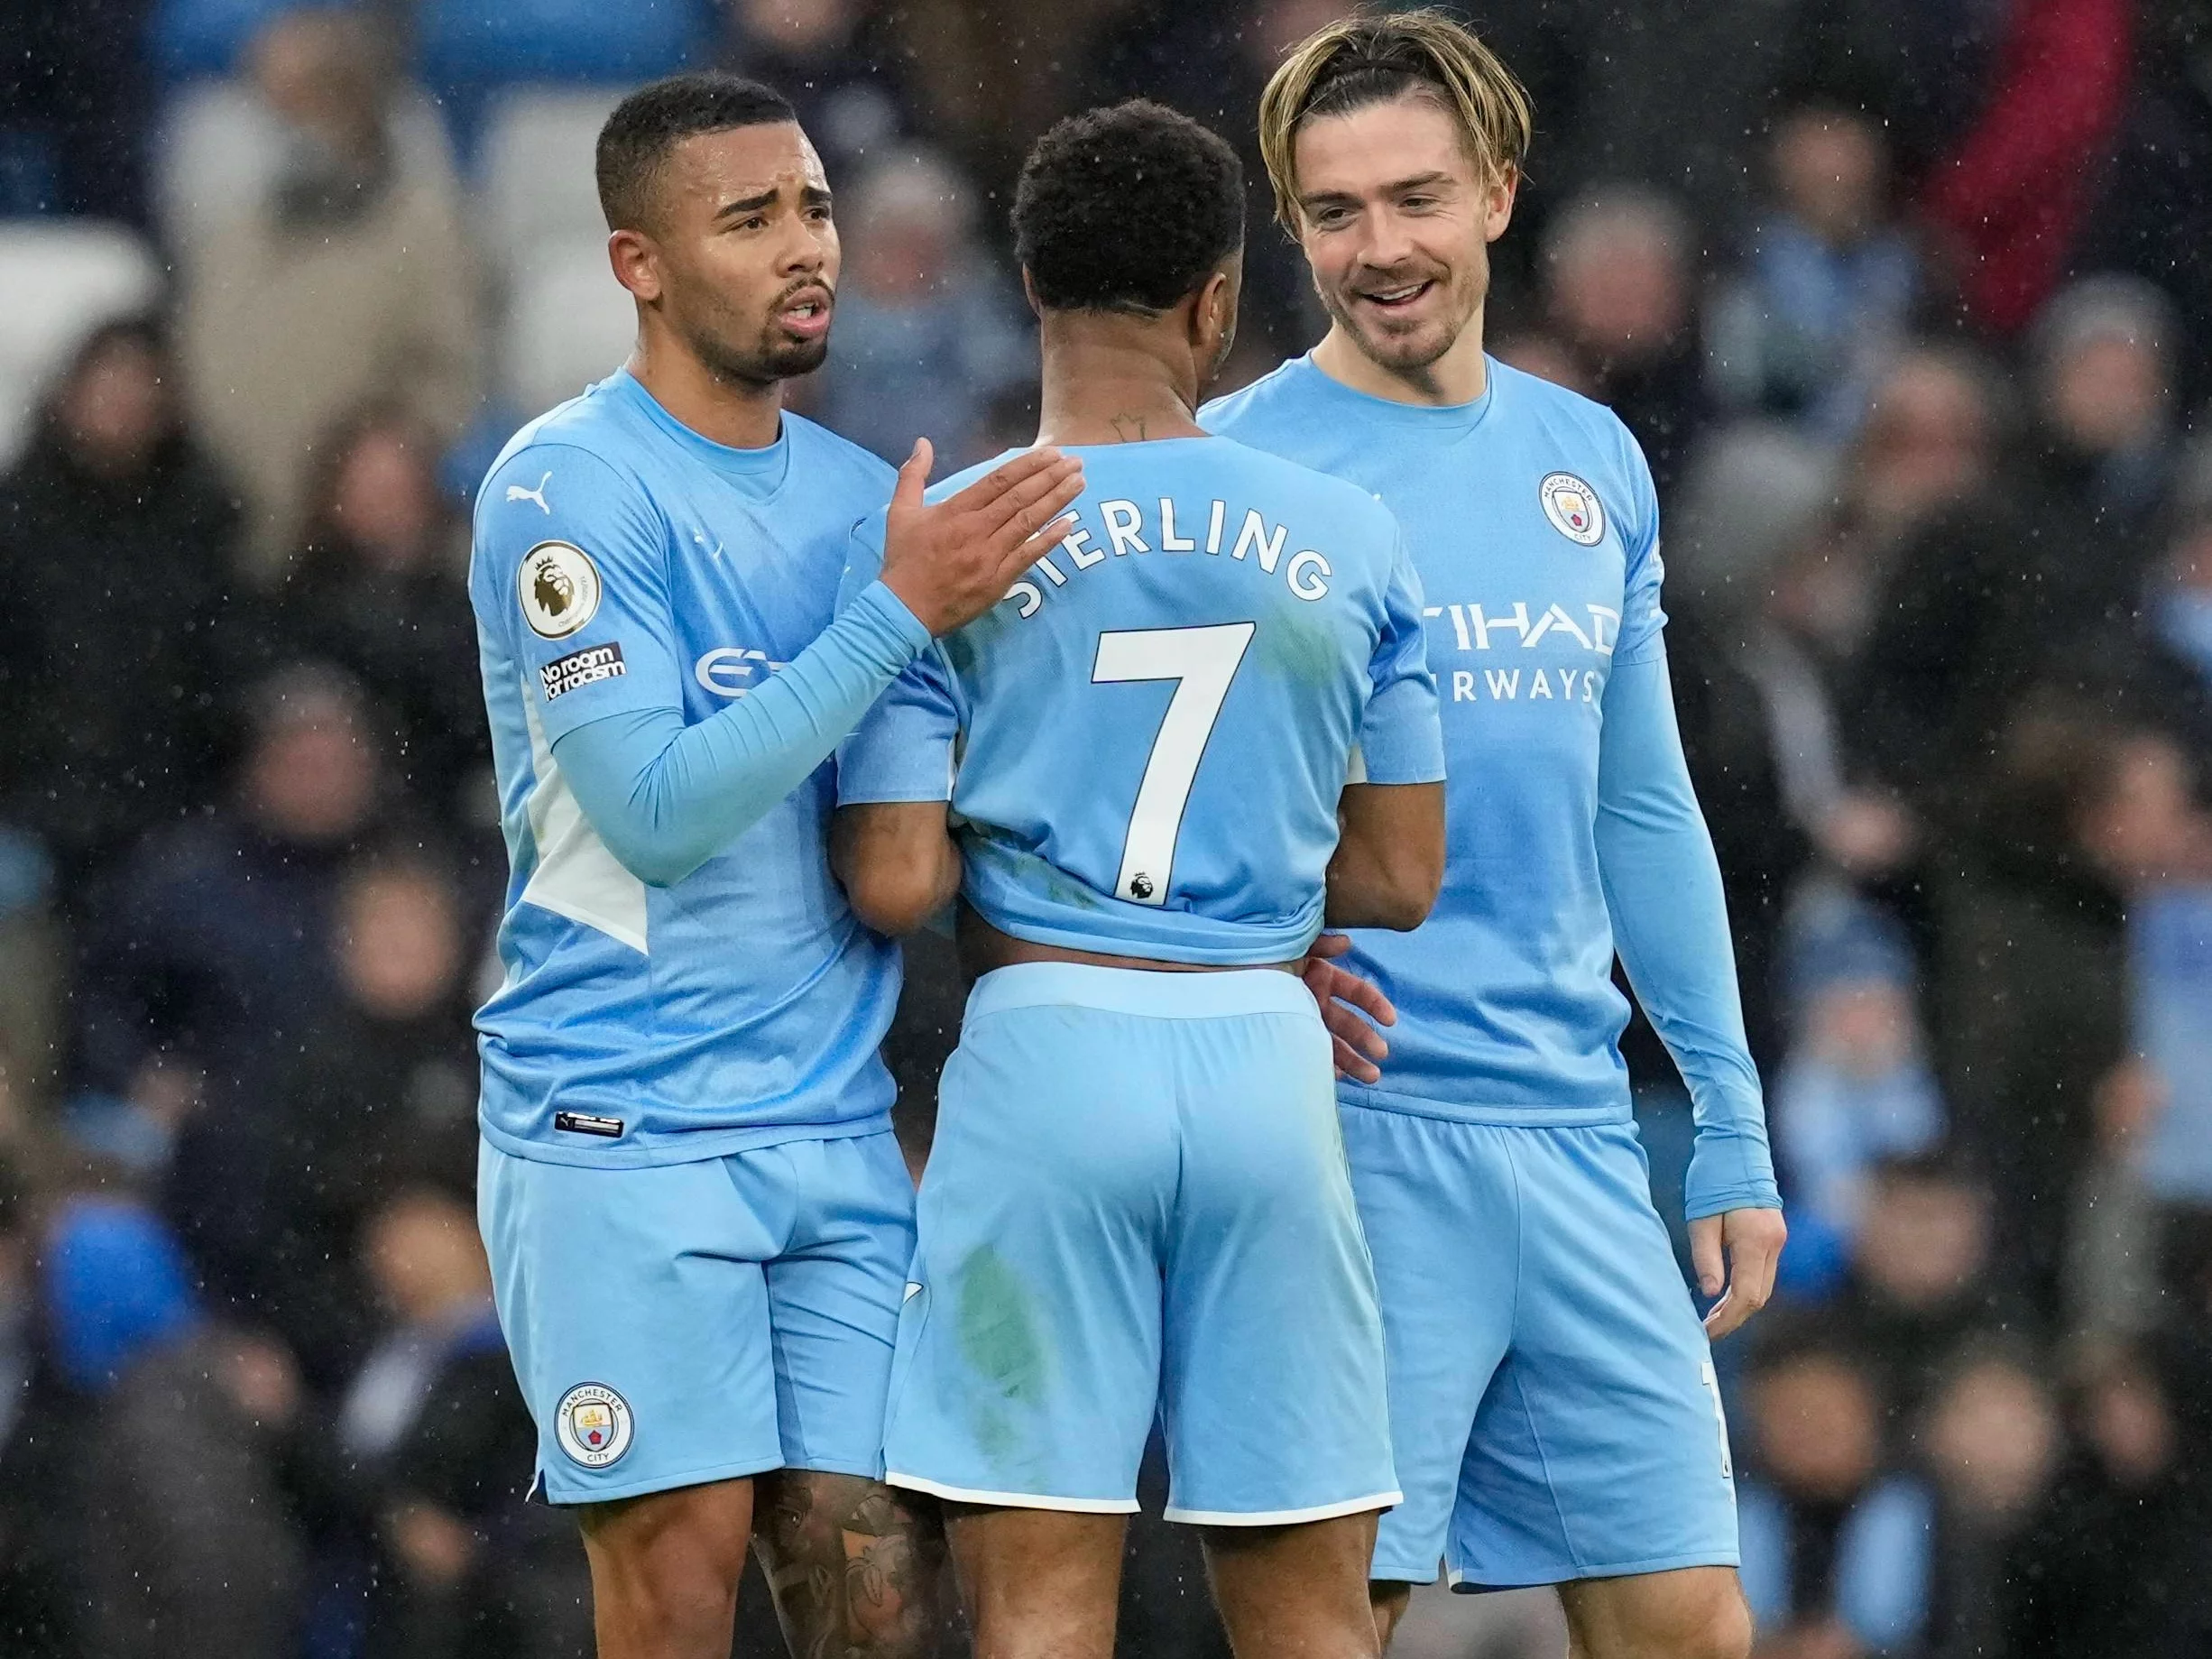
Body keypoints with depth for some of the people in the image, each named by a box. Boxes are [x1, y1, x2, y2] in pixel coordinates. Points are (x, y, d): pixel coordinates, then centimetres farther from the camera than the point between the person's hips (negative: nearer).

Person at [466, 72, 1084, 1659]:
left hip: (836, 1126, 6)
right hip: (622, 1135, -6)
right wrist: (902, 609, -20)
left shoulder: (867, 498, 12)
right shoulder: (570, 488, -9)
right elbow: (658, 812, -19)